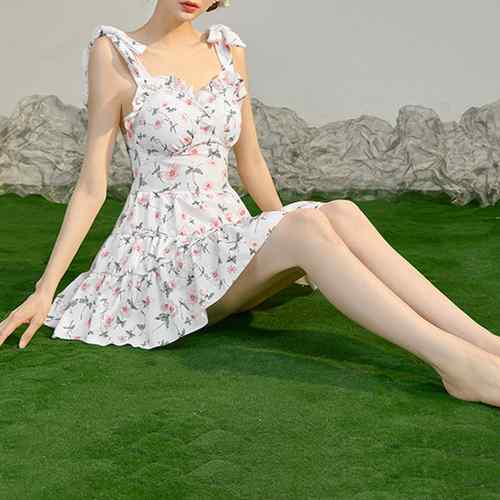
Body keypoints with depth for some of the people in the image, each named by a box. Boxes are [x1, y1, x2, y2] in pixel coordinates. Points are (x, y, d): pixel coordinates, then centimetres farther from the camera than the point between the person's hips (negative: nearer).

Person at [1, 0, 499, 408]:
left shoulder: (229, 50, 9)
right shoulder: (114, 53, -5)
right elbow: (92, 185, -4)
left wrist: (285, 236, 24)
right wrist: (45, 289, -6)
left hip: (230, 241, 5)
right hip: (161, 252, -5)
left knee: (342, 213, -24)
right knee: (310, 226, -30)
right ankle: (459, 363, -36)